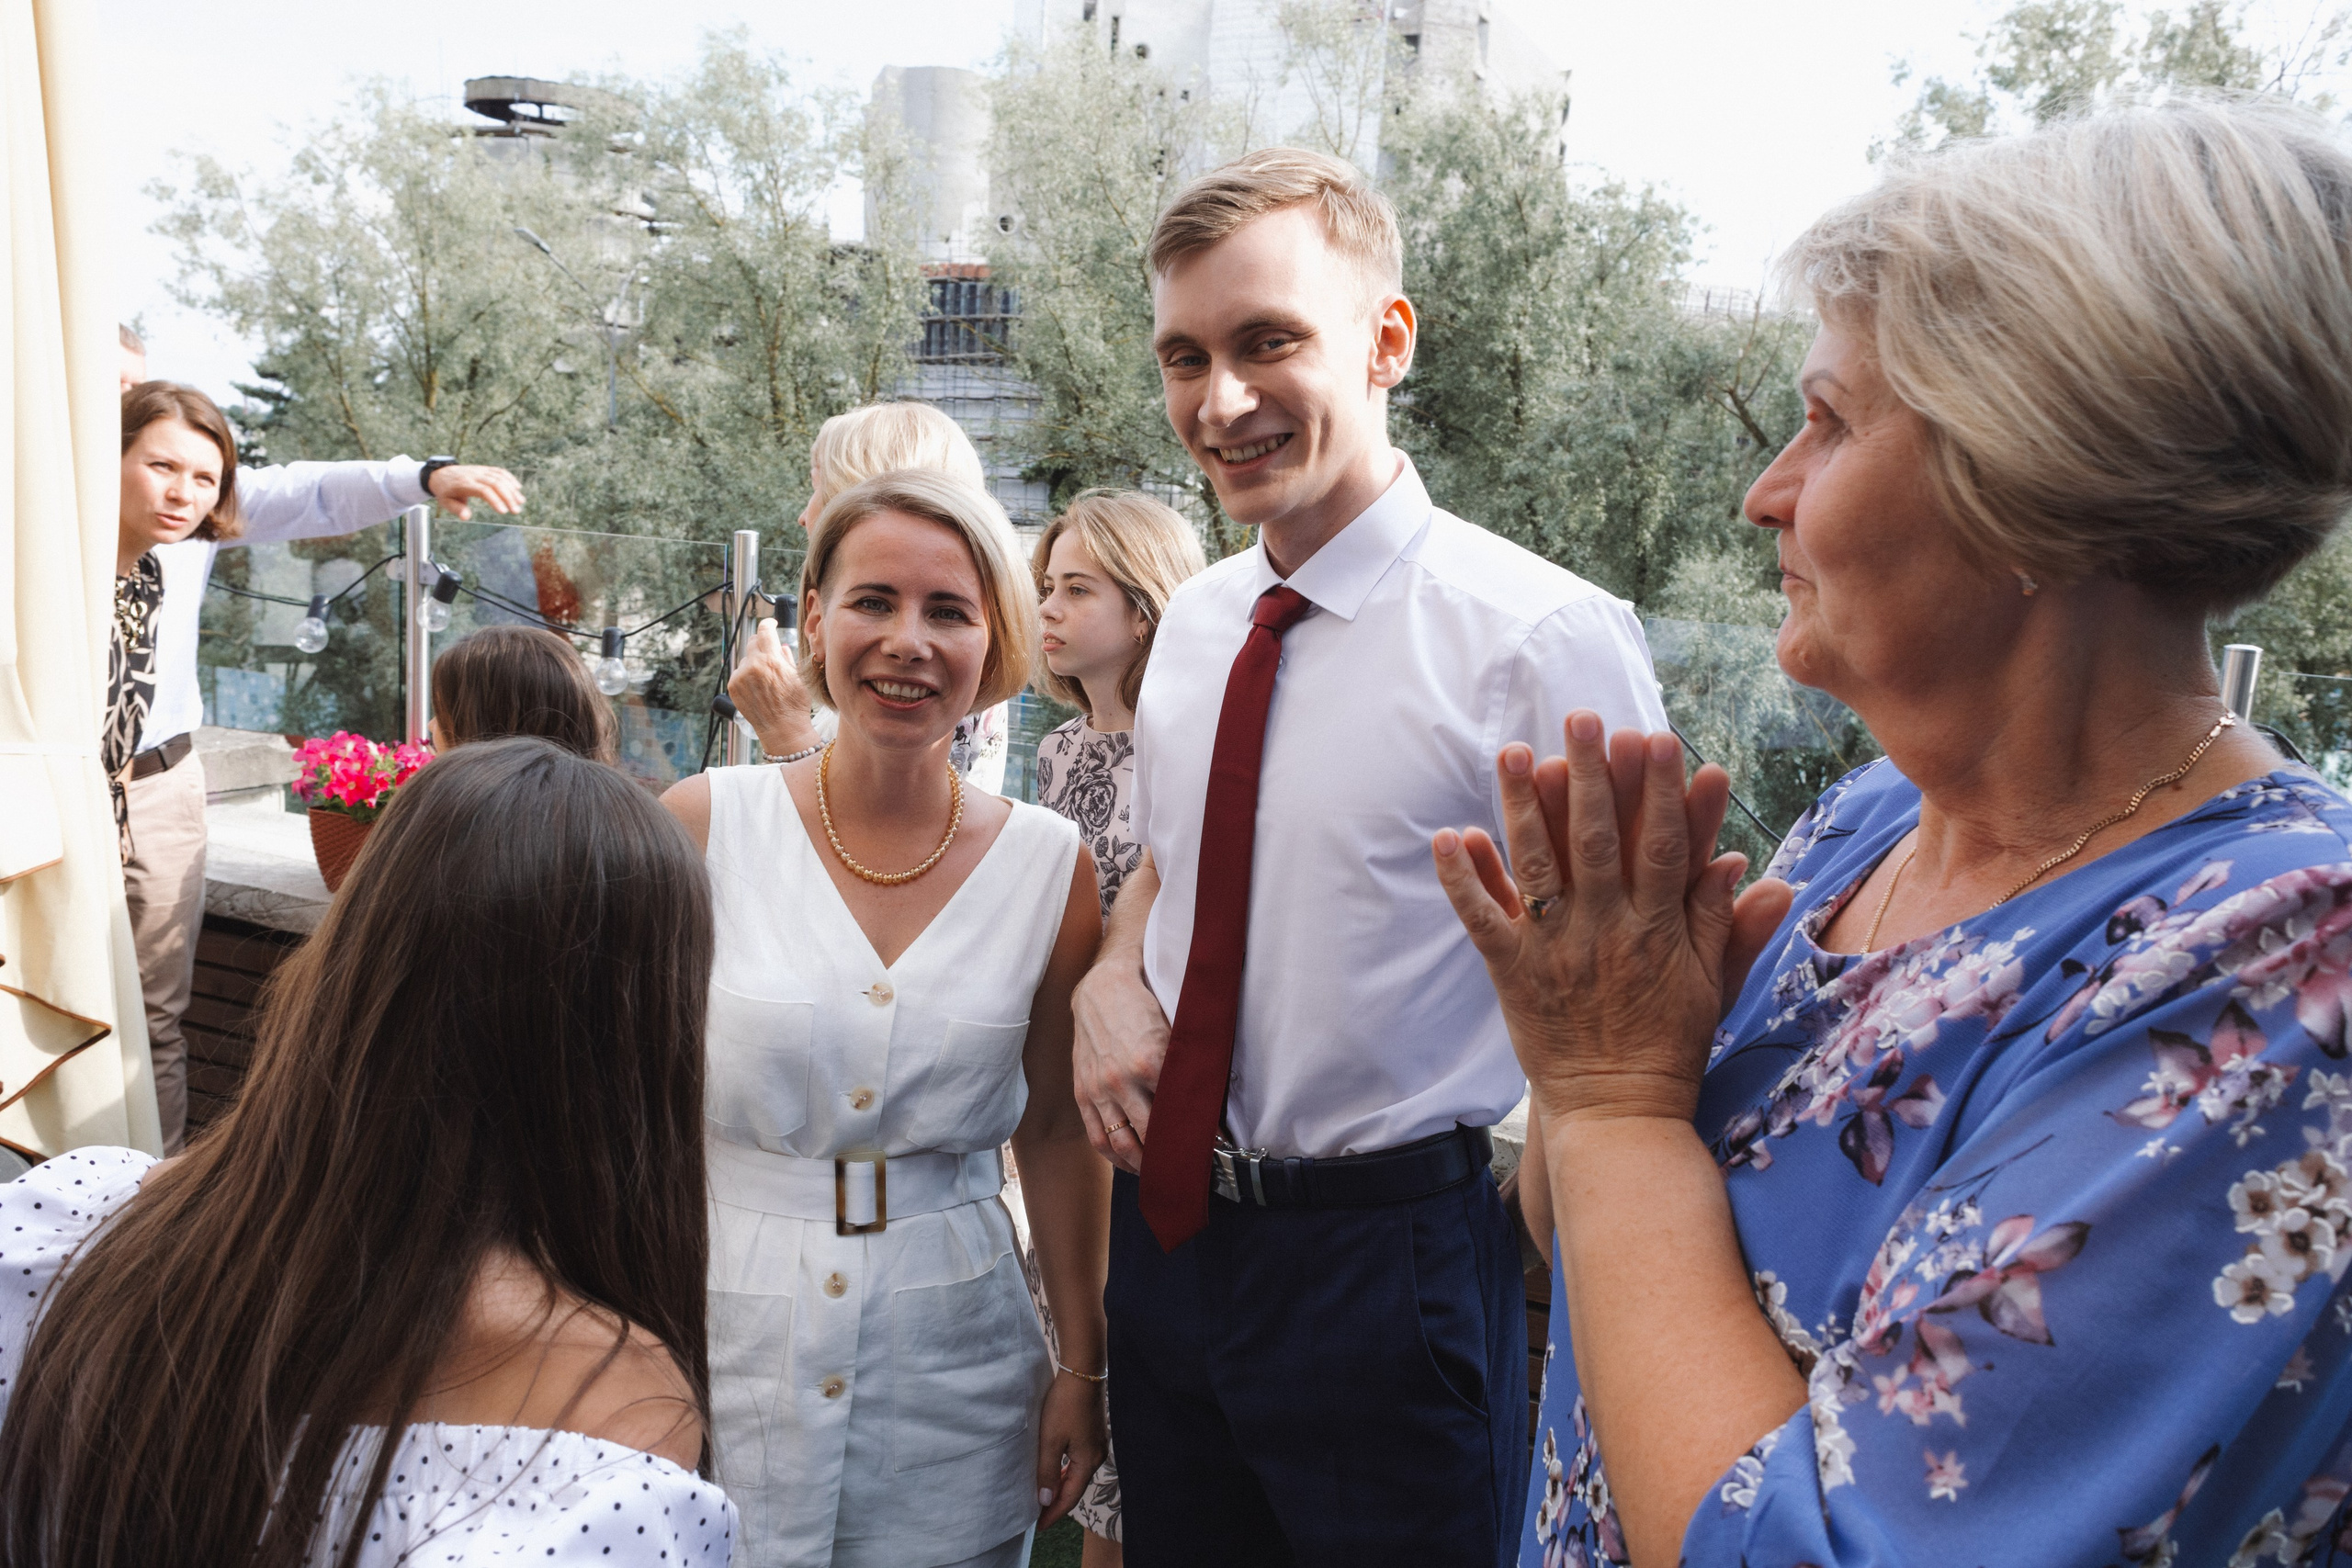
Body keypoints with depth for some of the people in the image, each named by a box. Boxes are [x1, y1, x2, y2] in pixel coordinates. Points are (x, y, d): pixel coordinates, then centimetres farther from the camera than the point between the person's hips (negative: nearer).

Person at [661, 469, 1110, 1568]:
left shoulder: (1050, 866, -4)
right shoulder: (705, 824, -7)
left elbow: (1056, 1128, 5)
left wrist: (1084, 1365, 8)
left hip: (953, 1373, 1)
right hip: (722, 1346, -1)